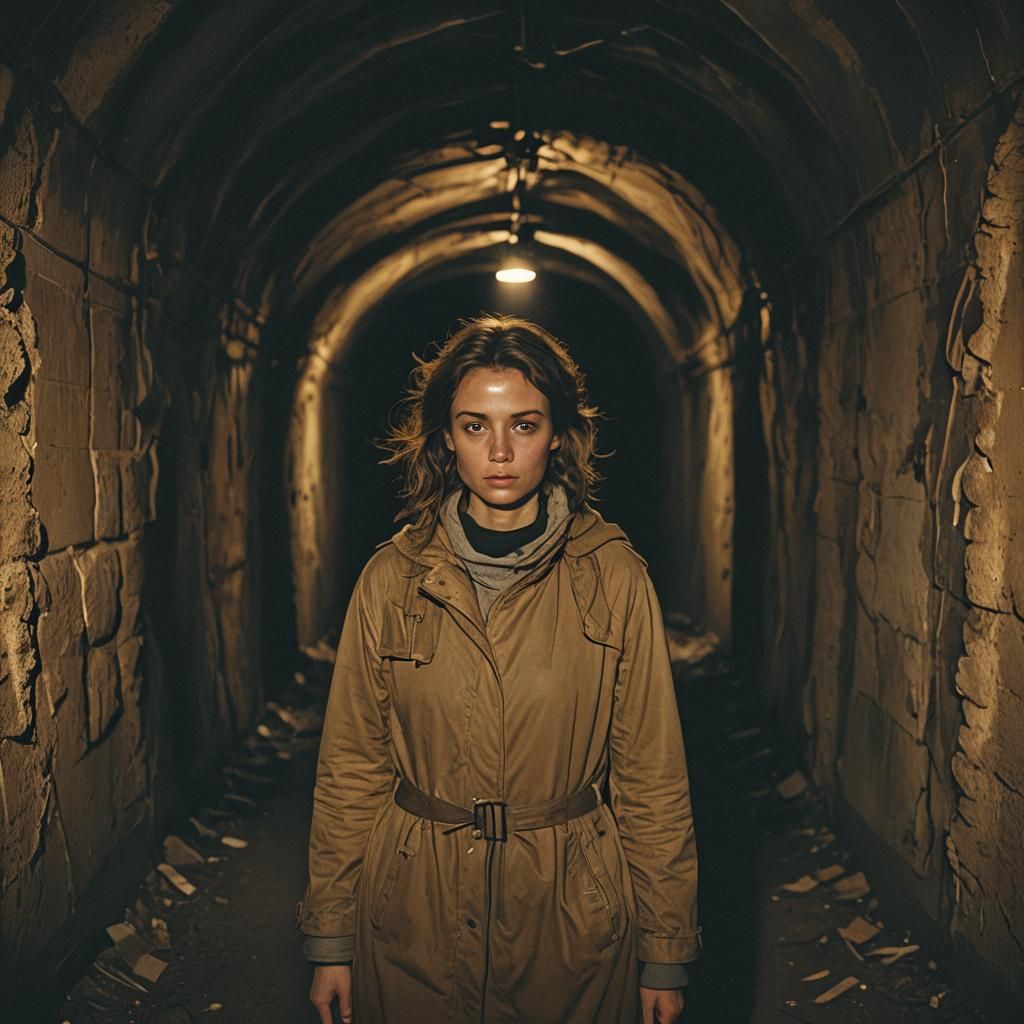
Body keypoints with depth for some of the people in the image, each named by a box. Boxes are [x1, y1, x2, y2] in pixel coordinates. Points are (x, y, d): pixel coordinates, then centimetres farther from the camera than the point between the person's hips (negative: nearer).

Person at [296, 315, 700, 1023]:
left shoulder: (614, 574, -6)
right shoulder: (393, 579, -3)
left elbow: (653, 777, -3)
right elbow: (351, 771, 2)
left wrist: (665, 954, -1)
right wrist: (330, 941, 3)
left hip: (574, 913, 0)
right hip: (417, 915, 1)